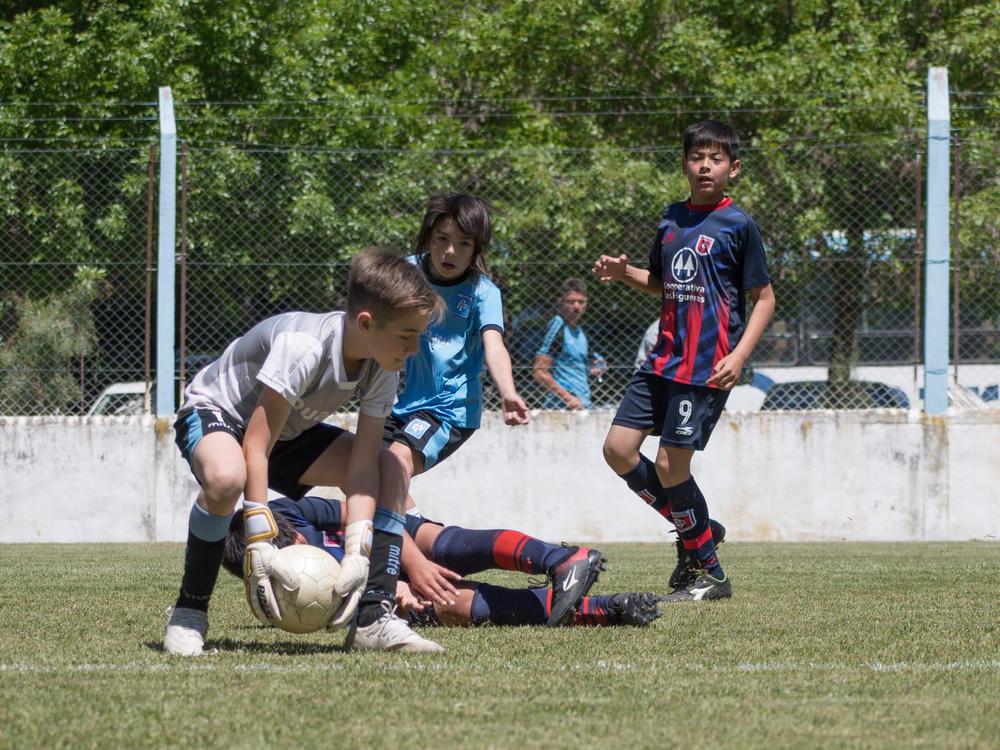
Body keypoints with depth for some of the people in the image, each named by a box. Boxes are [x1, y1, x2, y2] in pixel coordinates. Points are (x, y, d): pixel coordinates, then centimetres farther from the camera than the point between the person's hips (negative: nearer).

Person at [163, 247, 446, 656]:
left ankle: (375, 616, -13)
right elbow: (255, 449, -36)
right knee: (227, 477, -42)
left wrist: (356, 555, -28)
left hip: (290, 430, 7)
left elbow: (362, 464, -17)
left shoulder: (383, 370, -15)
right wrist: (259, 545, -39)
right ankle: (188, 613, -22)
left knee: (390, 473, -10)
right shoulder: (303, 348, -37)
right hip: (214, 410, -7)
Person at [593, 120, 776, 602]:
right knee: (618, 449, 1)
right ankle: (693, 528, 18)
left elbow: (764, 298, -4)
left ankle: (711, 575, 5)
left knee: (670, 465, -8)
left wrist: (739, 355, -15)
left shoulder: (739, 225, -7)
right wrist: (625, 273, 5)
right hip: (664, 358, 7)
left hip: (707, 367, -7)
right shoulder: (672, 219, 11)